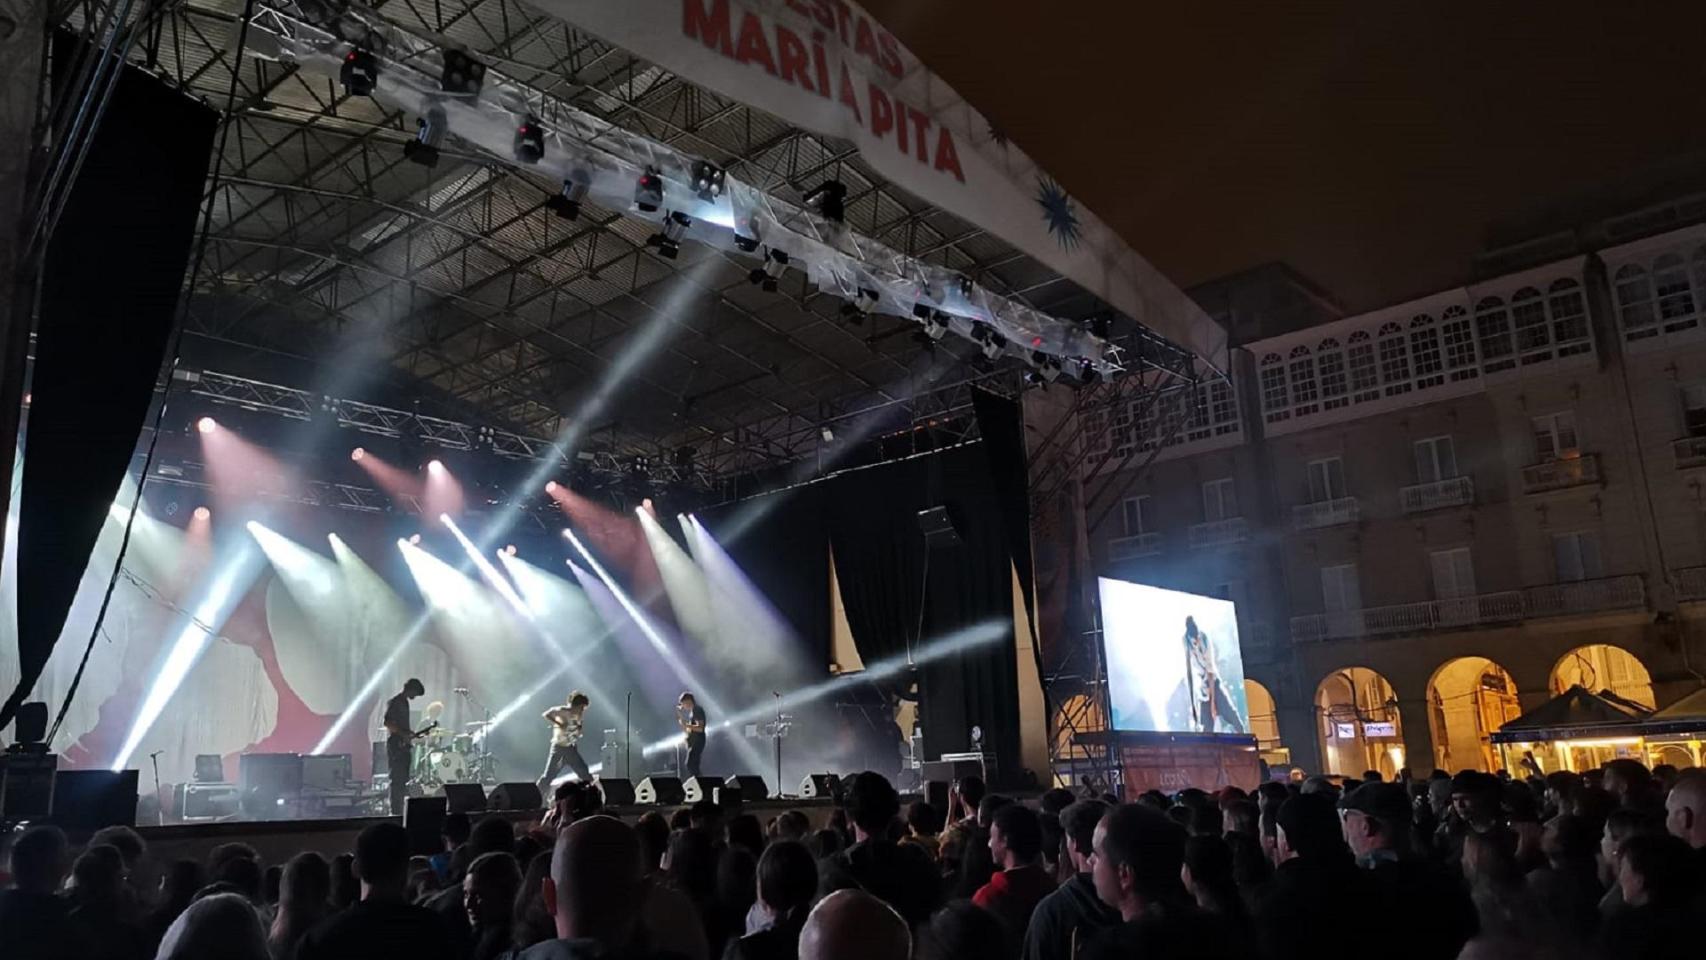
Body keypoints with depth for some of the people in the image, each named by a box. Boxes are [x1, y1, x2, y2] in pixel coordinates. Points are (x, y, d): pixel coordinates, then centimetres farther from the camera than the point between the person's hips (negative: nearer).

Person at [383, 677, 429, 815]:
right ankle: (395, 812, -8)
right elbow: (387, 723, -19)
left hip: (404, 746, 9)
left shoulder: (404, 703, 18)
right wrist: (403, 734, -22)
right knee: (397, 780, -9)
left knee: (404, 780, 8)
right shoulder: (393, 703, -9)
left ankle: (401, 811, 12)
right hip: (395, 746, -9)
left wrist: (413, 734, 13)